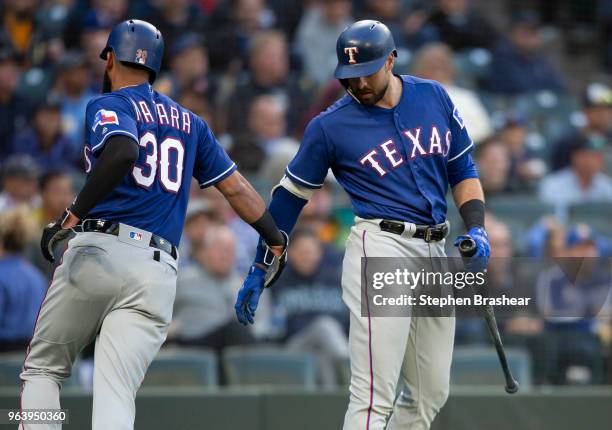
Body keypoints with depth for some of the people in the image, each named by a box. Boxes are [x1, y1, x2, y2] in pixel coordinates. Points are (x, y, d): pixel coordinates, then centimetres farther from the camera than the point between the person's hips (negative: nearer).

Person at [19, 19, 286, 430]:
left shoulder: (108, 106, 3)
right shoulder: (189, 123, 21)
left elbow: (123, 152, -19)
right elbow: (235, 186, 23)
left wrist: (73, 214, -20)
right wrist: (276, 239, 34)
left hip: (98, 252, -4)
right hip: (158, 272, 4)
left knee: (43, 369, 11)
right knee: (115, 395, -5)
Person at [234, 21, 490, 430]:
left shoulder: (434, 97, 7)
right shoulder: (330, 126, -4)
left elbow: (462, 169, 16)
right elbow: (291, 195, 5)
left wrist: (477, 228, 1)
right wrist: (260, 270, 5)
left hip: (435, 253, 6)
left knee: (432, 394, 11)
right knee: (375, 397, -14)